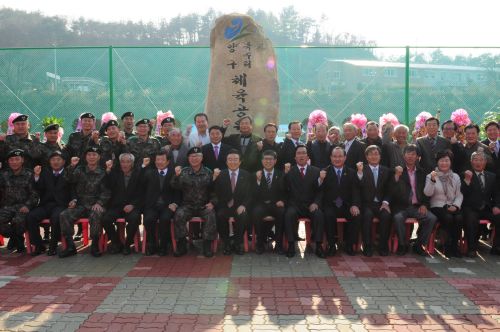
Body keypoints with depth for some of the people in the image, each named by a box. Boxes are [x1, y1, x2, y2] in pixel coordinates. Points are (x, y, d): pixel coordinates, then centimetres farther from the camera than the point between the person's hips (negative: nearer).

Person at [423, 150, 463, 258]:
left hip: (452, 207, 3)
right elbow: (427, 193, -8)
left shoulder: (456, 177, 16)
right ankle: (448, 246, -17)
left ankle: (454, 246, -15)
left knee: (459, 218, -29)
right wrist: (432, 180, -23)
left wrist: (455, 205, -7)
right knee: (448, 217, -32)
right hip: (437, 206, -3)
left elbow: (459, 195, 12)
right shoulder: (431, 176, 6)